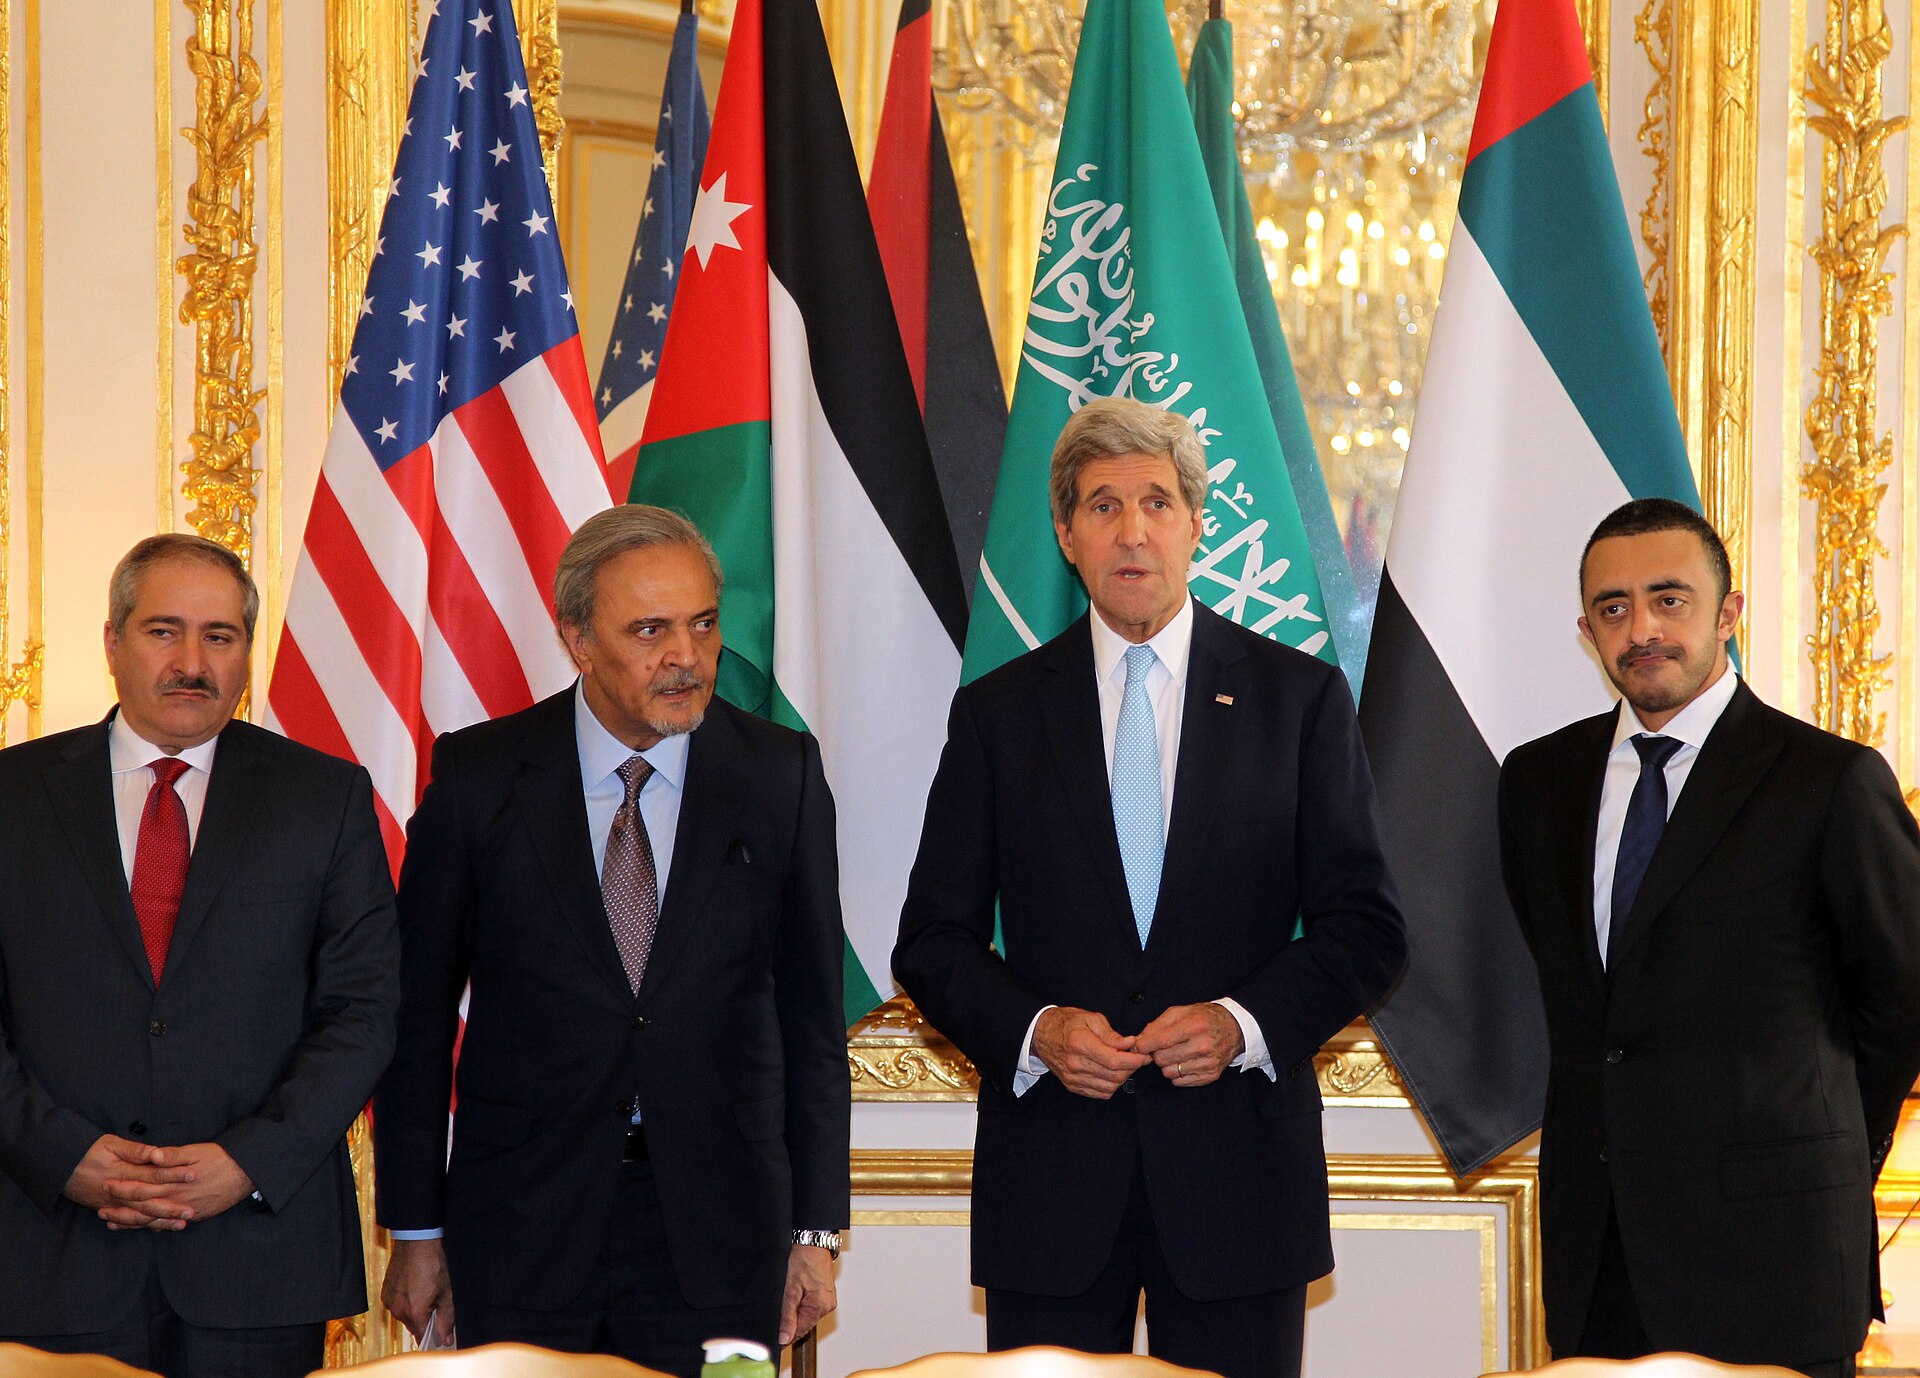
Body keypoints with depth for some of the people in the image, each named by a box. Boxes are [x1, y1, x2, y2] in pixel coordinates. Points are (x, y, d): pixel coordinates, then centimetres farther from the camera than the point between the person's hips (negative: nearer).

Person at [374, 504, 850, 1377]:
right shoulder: (479, 777, -1)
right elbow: (418, 1010, 3)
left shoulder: (780, 774, 2)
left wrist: (816, 1230, 3)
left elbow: (811, 1010, 5)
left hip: (718, 1238, 1)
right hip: (521, 1227, 0)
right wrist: (416, 1230, 2)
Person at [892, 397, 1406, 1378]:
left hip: (1238, 1167, 0)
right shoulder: (997, 712, 8)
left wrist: (1245, 1023, -12)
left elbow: (1365, 927, 4)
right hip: (1051, 1178, 1)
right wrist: (1033, 1029, -11)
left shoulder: (1300, 698, 6)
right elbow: (933, 941, 7)